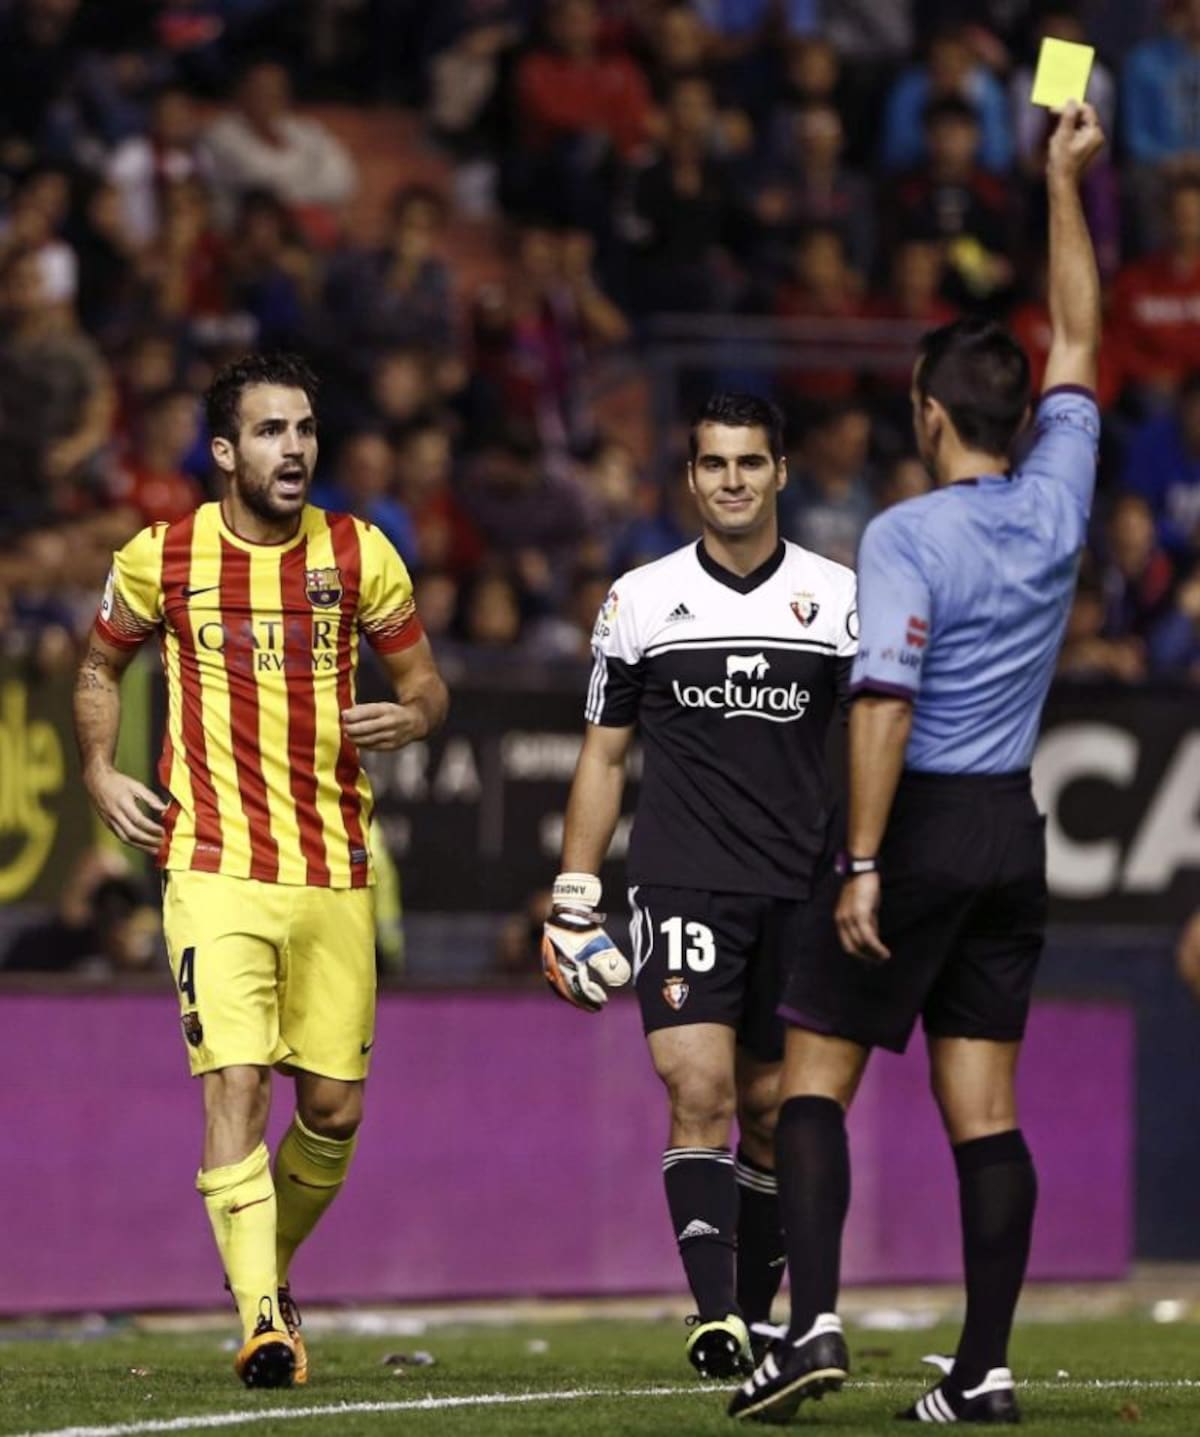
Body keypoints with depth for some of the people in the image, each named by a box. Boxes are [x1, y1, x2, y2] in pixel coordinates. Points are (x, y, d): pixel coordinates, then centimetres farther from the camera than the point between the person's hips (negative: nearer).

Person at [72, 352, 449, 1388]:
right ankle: (263, 1322, -19)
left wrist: (412, 717, -11)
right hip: (214, 868, -2)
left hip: (336, 872, 2)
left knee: (336, 1107, 5)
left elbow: (425, 680, 12)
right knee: (235, 1085, -16)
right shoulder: (161, 559, 0)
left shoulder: (360, 555, 3)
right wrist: (100, 768, 3)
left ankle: (273, 1262, 32)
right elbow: (102, 666, 18)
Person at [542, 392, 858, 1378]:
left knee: (771, 1110, 8)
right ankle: (715, 1317, -23)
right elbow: (603, 755, 11)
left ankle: (756, 1316, 22)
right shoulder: (640, 600, 5)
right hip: (679, 886, -1)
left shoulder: (840, 598, 4)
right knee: (700, 1092, -16)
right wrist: (574, 898, 6)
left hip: (799, 891, 1)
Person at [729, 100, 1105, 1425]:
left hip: (917, 826, -5)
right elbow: (1077, 343, 17)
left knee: (813, 1079, 1)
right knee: (982, 1108, 5)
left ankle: (812, 1321, -14)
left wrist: (862, 862, -19)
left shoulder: (904, 537, -12)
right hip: (1012, 831, 6)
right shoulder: (1057, 504, 3)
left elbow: (884, 702, -20)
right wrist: (1065, 182, 22)